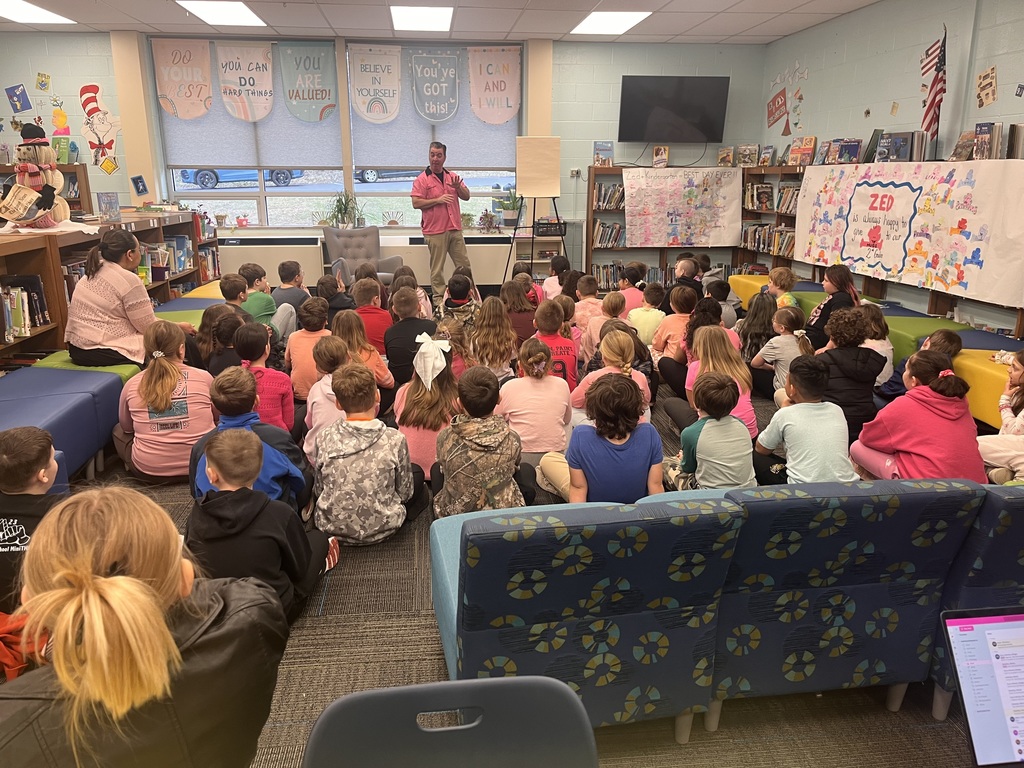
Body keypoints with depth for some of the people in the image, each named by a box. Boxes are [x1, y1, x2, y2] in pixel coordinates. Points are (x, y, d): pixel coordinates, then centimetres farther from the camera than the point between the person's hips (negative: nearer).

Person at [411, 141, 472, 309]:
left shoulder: (452, 176, 14)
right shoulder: (422, 179, -3)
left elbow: (466, 196, 13)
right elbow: (416, 203, -10)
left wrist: (458, 186, -8)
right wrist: (438, 200, -18)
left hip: (455, 229, 5)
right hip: (435, 230, -5)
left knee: (464, 264, 9)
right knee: (437, 268, -1)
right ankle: (438, 299, 7)